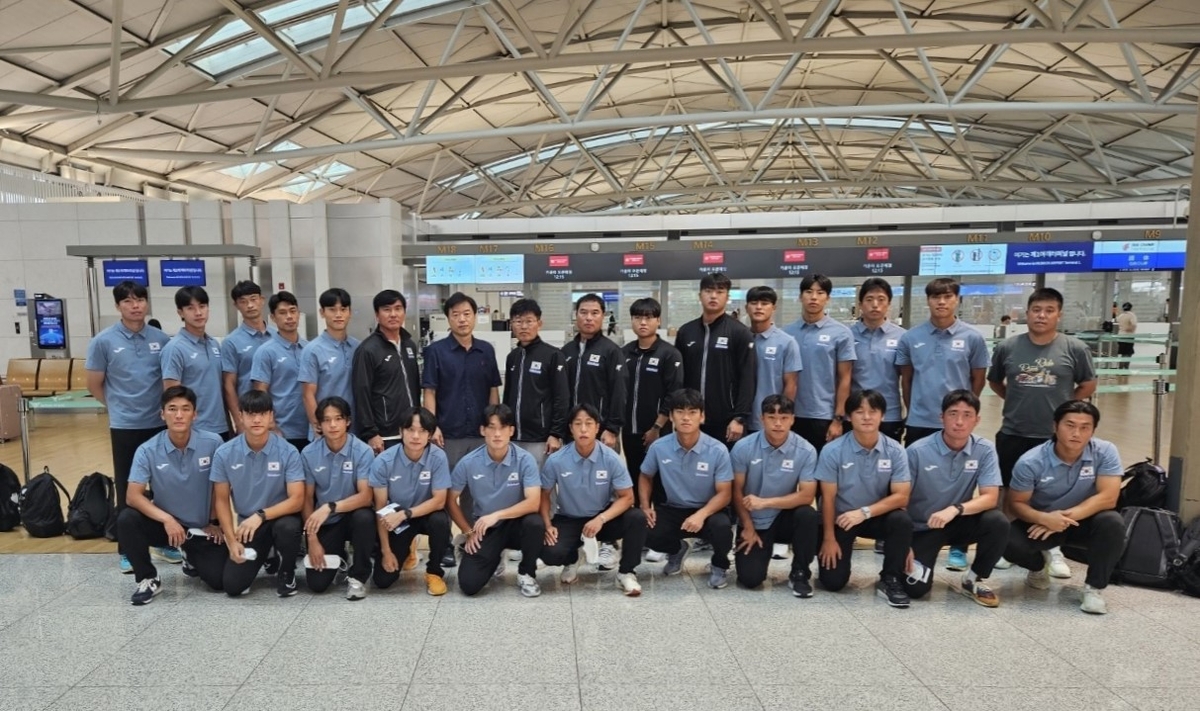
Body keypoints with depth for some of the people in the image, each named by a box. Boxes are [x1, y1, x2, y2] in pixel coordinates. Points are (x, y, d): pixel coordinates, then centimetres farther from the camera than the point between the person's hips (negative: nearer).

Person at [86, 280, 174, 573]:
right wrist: (121, 406, 8)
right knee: (127, 490, 7)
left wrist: (165, 406, 2)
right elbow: (95, 386, 2)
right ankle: (126, 551, 18)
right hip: (125, 427, -2)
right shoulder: (104, 341, -5)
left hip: (159, 424, 2)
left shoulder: (162, 339, 1)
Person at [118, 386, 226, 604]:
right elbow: (134, 496, -18)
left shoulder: (213, 443, -14)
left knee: (219, 580, -13)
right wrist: (166, 519, -31)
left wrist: (213, 522, 5)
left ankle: (194, 559, 24)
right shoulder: (148, 450, -14)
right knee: (126, 520, -28)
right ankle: (148, 578, -5)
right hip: (166, 523, 0)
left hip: (202, 528, 0)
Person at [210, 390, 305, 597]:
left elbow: (297, 500, -19)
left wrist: (261, 515, -31)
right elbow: (222, 500, -1)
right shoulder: (224, 454, -10)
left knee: (288, 527, -38)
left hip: (279, 517, -2)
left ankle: (286, 573, -4)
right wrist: (231, 540, -8)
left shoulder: (288, 452, -17)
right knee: (232, 585, -11)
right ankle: (264, 557, 24)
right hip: (246, 523, 2)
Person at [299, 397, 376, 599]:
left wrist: (330, 507, -36)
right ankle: (337, 558, 27)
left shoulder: (363, 451, -17)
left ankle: (357, 576, -12)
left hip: (353, 516, -2)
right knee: (317, 583, -11)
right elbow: (307, 499, -2)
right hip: (324, 522, 2)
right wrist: (312, 539, -8)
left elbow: (366, 496, -23)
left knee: (364, 517, -38)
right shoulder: (309, 453, -9)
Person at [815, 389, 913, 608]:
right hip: (840, 518, -2)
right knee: (833, 581, -11)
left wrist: (864, 512, -26)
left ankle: (890, 580, -9)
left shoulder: (895, 451, -13)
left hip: (877, 516, 2)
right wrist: (829, 538, -11)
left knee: (902, 521, -31)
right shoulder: (833, 450, -18)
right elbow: (828, 498, -12)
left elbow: (901, 496, -15)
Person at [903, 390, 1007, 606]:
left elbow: (990, 497, -16)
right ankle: (910, 562, 19)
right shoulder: (918, 451, -18)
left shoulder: (985, 450, -11)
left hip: (958, 522, 3)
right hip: (921, 527, -3)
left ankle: (973, 580, -2)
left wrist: (955, 509, -34)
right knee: (915, 588, -18)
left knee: (998, 522, -27)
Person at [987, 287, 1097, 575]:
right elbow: (994, 382, 13)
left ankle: (1055, 550, 21)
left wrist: (1064, 405, 3)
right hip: (1013, 435, 1)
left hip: (1057, 437, -1)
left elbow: (1088, 385, 8)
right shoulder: (1007, 348, -1)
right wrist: (1017, 400, 5)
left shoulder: (1075, 349, -5)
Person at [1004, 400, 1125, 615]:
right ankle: (1039, 564, 12)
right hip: (1042, 521, -1)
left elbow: (1107, 498, -22)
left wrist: (1067, 516, -32)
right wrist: (1044, 518, -35)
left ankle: (1094, 587, -10)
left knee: (1112, 523, -32)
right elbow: (1016, 503, -14)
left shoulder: (1105, 452, -18)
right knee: (1010, 543, -28)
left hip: (1083, 520, 1)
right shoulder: (1030, 461, -21)